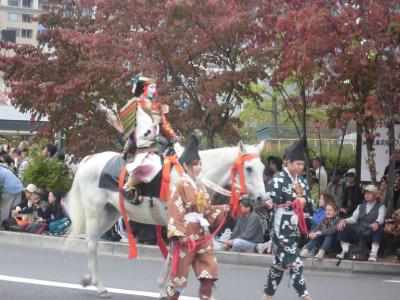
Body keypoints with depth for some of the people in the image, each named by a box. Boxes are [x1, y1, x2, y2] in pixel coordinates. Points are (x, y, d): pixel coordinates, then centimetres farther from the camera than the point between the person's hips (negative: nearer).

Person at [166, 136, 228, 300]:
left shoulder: (200, 185, 13)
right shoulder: (180, 185, -10)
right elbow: (174, 212, -16)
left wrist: (223, 209, 5)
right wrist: (179, 234, -22)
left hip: (202, 234, 7)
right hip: (186, 235, -7)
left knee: (209, 271, 1)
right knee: (180, 271, 2)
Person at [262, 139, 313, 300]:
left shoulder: (302, 181, 11)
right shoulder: (278, 181, -13)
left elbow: (309, 201, 16)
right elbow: (271, 204, -17)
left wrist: (304, 200, -4)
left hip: (295, 228, 8)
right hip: (281, 229, -8)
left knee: (280, 262, 14)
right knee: (295, 262, -10)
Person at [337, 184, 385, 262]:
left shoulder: (380, 207, 6)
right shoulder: (360, 206, 20)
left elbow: (381, 218, -14)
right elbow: (353, 218, 8)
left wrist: (376, 223, -39)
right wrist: (344, 220, -15)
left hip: (371, 235, -4)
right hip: (358, 234, 4)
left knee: (378, 229, -37)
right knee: (342, 227, -16)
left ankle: (374, 254, -38)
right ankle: (344, 252, -20)